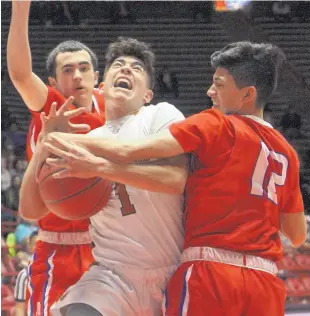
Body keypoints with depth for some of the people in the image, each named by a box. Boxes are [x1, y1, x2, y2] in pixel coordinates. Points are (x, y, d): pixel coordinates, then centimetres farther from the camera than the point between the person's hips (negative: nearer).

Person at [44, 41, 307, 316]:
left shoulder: (217, 125, -1)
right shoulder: (287, 153, 15)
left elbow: (128, 151, -10)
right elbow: (298, 236, 21)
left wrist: (66, 139, -1)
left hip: (210, 272, -6)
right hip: (267, 283, 6)